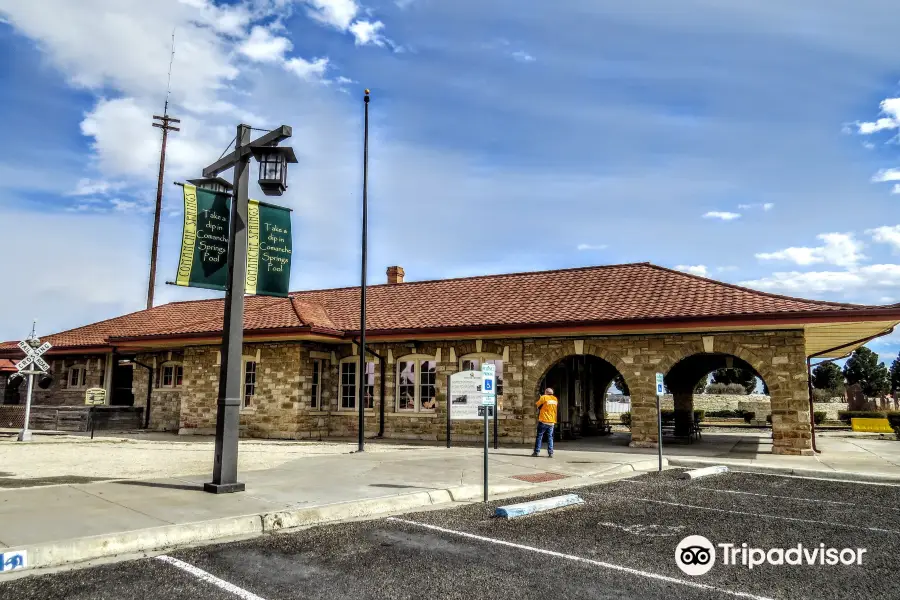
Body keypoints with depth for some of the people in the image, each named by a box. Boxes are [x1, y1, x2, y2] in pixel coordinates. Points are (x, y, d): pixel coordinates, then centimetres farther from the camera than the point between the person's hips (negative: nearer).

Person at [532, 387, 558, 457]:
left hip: (543, 421, -4)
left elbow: (538, 405, 0)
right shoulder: (555, 399, 9)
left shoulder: (544, 397, -7)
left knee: (539, 436, 3)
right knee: (550, 437, 7)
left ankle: (537, 452, 1)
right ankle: (551, 453, 1)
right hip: (552, 421, 4)